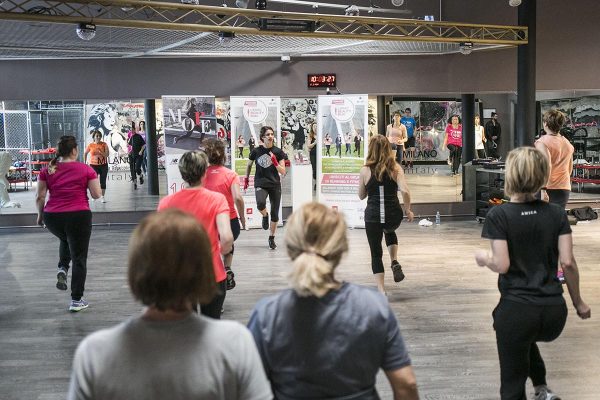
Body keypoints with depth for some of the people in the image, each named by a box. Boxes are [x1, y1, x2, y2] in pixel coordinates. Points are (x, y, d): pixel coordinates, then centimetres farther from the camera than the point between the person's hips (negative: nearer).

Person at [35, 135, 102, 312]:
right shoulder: (86, 169, -4)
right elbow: (97, 195, -2)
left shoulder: (47, 170, 3)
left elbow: (39, 197, 3)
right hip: (78, 216, -3)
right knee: (79, 259, 8)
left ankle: (62, 269, 15)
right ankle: (76, 301, 10)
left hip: (52, 218, 3)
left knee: (66, 240, 37)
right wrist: (95, 180, 17)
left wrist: (40, 215, 18)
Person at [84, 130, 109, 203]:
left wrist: (100, 152, -26)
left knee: (103, 181, 2)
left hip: (103, 165, 0)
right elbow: (85, 153, 13)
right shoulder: (90, 145, -2)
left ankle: (102, 197, 10)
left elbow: (107, 155, -11)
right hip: (93, 165, 0)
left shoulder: (104, 145, -4)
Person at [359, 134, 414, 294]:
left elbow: (361, 195, 6)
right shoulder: (395, 168, -2)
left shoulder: (365, 170, -3)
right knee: (390, 232, 36)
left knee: (376, 254, 11)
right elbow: (405, 191, -13)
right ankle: (395, 262, 16)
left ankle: (381, 290, 4)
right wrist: (408, 210, 0)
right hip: (393, 215, 2)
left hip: (373, 216, -2)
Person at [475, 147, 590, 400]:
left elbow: (502, 265, -15)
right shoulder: (556, 214, 1)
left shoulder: (498, 215, -9)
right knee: (527, 339, 38)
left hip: (516, 310, -4)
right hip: (555, 312, 4)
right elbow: (568, 262, -2)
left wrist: (483, 258, 6)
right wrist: (578, 302, 10)